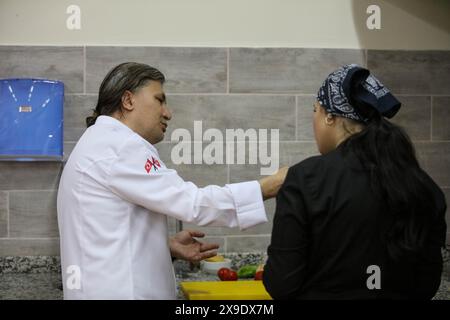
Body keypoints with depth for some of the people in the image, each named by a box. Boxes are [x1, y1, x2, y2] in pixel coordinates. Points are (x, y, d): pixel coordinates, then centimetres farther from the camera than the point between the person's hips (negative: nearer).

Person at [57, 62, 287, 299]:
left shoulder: (102, 145, 18)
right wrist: (269, 187, -14)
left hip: (108, 286, 10)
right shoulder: (118, 146, -13)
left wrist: (168, 246, 7)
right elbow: (190, 203, -20)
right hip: (119, 291, -10)